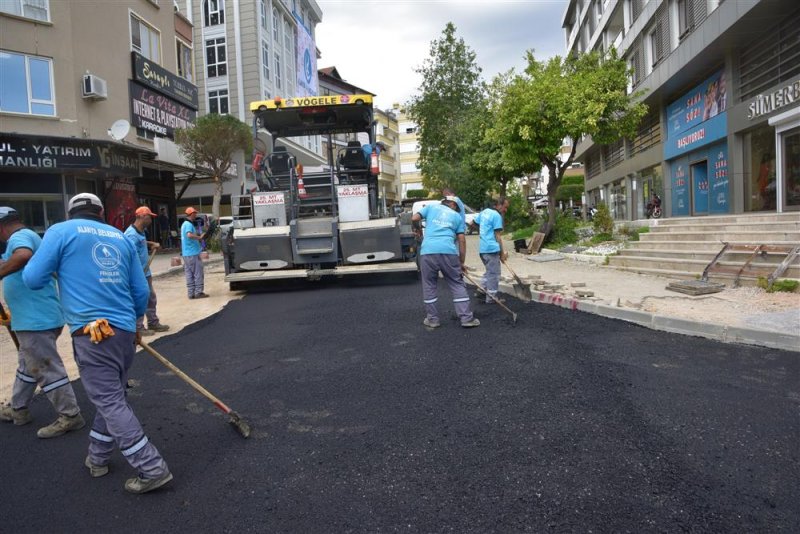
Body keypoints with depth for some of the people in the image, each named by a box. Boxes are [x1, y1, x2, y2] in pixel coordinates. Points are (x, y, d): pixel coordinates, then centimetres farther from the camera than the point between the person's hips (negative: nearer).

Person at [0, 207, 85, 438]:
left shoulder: (19, 237, -13)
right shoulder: (29, 236, 21)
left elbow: (23, 256, -38)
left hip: (36, 318, -11)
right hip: (35, 316, 11)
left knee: (46, 369, -4)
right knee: (27, 365, 22)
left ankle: (70, 417, 2)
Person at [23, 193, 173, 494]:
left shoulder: (60, 231, 1)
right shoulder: (120, 237, 13)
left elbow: (33, 279, -2)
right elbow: (141, 291, 12)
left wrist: (59, 268, 20)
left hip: (92, 332, -5)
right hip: (124, 331, 6)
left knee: (110, 402, -2)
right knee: (111, 396, 21)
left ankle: (152, 470, -2)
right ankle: (98, 458, 36)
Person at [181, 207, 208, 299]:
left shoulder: (185, 224, 18)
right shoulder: (189, 224, -13)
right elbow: (189, 235, -31)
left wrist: (198, 237, 20)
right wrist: (200, 237, -20)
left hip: (186, 253, 10)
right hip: (193, 253, -10)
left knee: (189, 274, 9)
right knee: (198, 273, -3)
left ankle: (191, 293, 11)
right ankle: (198, 292, -1)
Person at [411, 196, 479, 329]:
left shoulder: (431, 207, 20)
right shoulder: (457, 216, 20)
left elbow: (414, 219, 10)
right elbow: (461, 240, 13)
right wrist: (462, 262, 18)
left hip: (428, 251, 0)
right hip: (449, 252, 0)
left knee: (429, 286, 12)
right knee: (457, 284, 10)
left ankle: (432, 319, 16)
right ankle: (467, 318, 9)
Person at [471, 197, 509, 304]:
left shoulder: (484, 212, 14)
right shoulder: (497, 216, -10)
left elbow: (473, 223, 24)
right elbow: (498, 236, -11)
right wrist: (502, 253, -6)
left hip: (482, 248, 8)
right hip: (492, 248, -8)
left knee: (489, 271, 22)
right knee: (494, 273, 1)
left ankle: (481, 290, 21)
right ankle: (491, 297, 6)